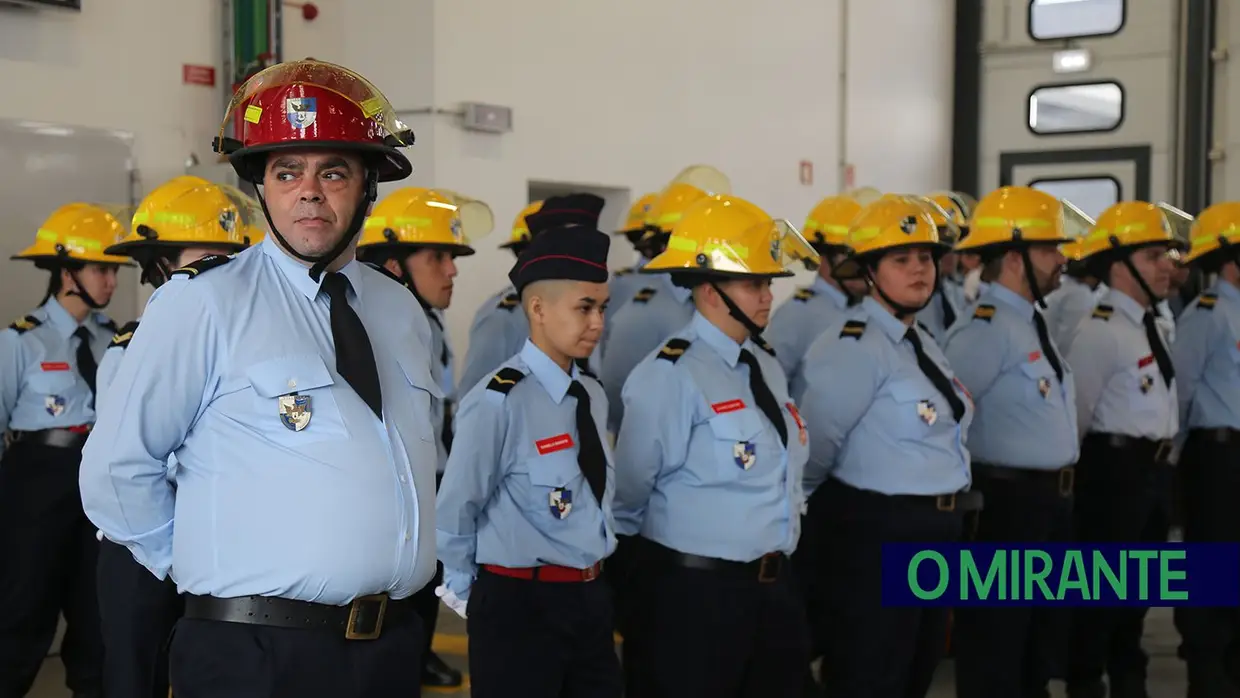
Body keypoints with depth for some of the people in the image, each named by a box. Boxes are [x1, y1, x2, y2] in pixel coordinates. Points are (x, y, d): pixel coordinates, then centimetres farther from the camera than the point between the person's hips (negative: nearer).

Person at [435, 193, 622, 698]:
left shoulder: (592, 396, 6)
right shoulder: (498, 401, -19)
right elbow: (454, 514, -11)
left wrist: (586, 587, 17)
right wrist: (471, 593, 2)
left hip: (591, 599, 7)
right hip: (520, 607, -7)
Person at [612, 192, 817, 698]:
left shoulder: (766, 366, 9)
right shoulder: (671, 376, -18)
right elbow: (628, 492, -12)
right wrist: (652, 558, 3)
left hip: (774, 588, 8)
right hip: (693, 595, -8)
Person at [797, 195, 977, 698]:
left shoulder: (921, 342, 13)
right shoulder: (855, 346, -18)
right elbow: (816, 440, -19)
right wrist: (819, 506, -4)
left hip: (934, 534, 10)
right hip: (876, 537, -9)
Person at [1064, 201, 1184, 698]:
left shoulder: (1153, 325, 12)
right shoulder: (1100, 331, -18)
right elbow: (1076, 411, -17)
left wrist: (1163, 459, 16)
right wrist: (1072, 469, -9)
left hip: (1155, 468, 9)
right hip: (1116, 467, -9)